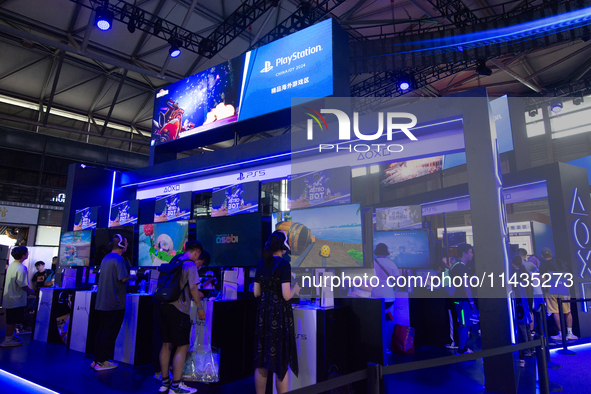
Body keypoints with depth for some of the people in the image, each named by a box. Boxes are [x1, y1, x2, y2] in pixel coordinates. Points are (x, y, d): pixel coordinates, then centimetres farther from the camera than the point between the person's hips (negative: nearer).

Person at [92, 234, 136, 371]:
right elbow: (123, 278, -20)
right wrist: (132, 277, -1)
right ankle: (102, 362, 7)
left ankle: (96, 360, 23)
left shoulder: (106, 258, 13)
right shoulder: (119, 259, -16)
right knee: (110, 333, 0)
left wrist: (128, 277, 20)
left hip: (102, 302, 9)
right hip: (115, 303, -9)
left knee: (101, 331, 15)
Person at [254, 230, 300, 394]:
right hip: (279, 314, -6)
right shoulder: (284, 265, -13)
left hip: (263, 313, 6)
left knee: (261, 362, 15)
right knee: (281, 363, 5)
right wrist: (295, 289, 2)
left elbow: (256, 292, 8)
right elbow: (286, 295, -17)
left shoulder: (261, 264, 5)